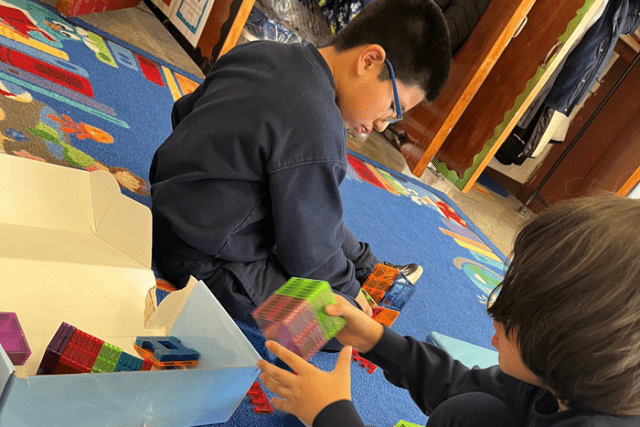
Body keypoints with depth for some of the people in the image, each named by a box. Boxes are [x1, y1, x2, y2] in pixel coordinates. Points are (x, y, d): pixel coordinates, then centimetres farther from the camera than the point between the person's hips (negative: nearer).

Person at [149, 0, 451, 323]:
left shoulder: (257, 51, -2)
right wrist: (349, 289, 2)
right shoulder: (317, 133, -31)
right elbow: (309, 254, -20)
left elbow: (184, 111, 14)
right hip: (202, 262, -9)